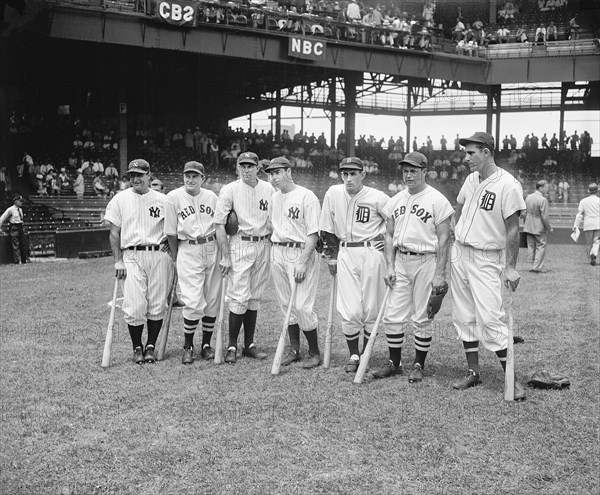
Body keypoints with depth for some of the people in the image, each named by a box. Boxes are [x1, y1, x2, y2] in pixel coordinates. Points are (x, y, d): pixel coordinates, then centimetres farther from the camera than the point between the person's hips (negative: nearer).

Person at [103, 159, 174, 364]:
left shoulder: (163, 200, 9)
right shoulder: (120, 199, 7)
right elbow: (114, 233, 5)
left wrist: (168, 239, -4)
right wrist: (118, 261, -2)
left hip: (159, 255, 1)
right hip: (132, 256, -1)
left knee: (157, 305, 1)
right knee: (134, 307, -7)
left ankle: (151, 346, 15)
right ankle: (137, 347, 10)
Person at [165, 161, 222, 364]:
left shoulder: (211, 197, 8)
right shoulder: (173, 197, -1)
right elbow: (171, 233, 2)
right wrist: (176, 260, 3)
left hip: (212, 249, 3)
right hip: (187, 251, -3)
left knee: (213, 301, 5)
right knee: (193, 303, -10)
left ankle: (206, 344, 19)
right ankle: (188, 346, 7)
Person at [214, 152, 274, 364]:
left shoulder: (268, 189, 8)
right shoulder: (230, 190, -4)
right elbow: (219, 224, -7)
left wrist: (271, 246, 5)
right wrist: (225, 256, -12)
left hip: (263, 245, 4)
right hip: (240, 245, -4)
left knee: (255, 297, 8)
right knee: (240, 297, -8)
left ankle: (249, 345, 16)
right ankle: (232, 346, 3)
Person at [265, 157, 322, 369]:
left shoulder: (306, 197, -11)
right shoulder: (274, 198, 12)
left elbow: (313, 233, -15)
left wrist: (303, 262, -20)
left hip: (300, 253, -7)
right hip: (277, 253, 7)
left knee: (302, 306, -9)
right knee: (286, 304, 11)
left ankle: (314, 352, 6)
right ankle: (294, 350, 22)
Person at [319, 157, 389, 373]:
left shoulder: (377, 198, -8)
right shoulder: (333, 194, 1)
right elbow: (327, 229, 10)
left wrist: (386, 238, -2)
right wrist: (332, 256, 10)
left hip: (371, 253, -2)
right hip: (345, 255, 2)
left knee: (371, 309, 3)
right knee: (350, 311, -3)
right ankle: (353, 355, 15)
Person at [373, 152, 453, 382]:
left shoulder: (437, 200, -6)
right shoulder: (395, 201, 10)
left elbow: (444, 238, -9)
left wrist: (440, 273, -14)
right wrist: (390, 266, 4)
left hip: (426, 261, -5)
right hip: (400, 261, 5)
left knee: (422, 318, 1)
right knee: (393, 316, 5)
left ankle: (419, 365, 14)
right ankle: (394, 363, 17)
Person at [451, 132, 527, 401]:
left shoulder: (508, 185, -15)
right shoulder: (471, 179, 7)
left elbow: (513, 229, -16)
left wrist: (511, 267, -19)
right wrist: (456, 234, 13)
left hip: (486, 260, -7)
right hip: (460, 254, 7)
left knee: (490, 319, -12)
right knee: (464, 317, 10)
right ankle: (473, 372, 21)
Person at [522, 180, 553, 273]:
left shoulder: (528, 197, 5)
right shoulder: (543, 200, -18)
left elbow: (524, 213, 11)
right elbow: (545, 217, -19)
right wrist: (550, 228, -7)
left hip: (528, 227, 7)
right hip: (540, 228, -7)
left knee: (531, 247, 11)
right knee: (541, 246, 2)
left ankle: (533, 265, 16)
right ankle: (538, 267, 0)